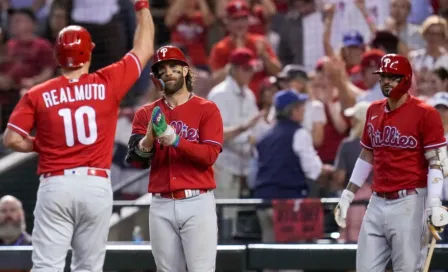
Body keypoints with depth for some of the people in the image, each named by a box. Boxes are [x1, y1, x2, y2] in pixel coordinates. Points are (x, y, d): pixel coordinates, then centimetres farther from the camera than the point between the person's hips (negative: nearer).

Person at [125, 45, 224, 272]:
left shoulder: (207, 110, 3)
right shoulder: (146, 114, 12)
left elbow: (210, 155, -9)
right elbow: (136, 160, 1)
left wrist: (176, 140, -22)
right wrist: (148, 140, -21)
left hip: (197, 203, -3)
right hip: (161, 205, 4)